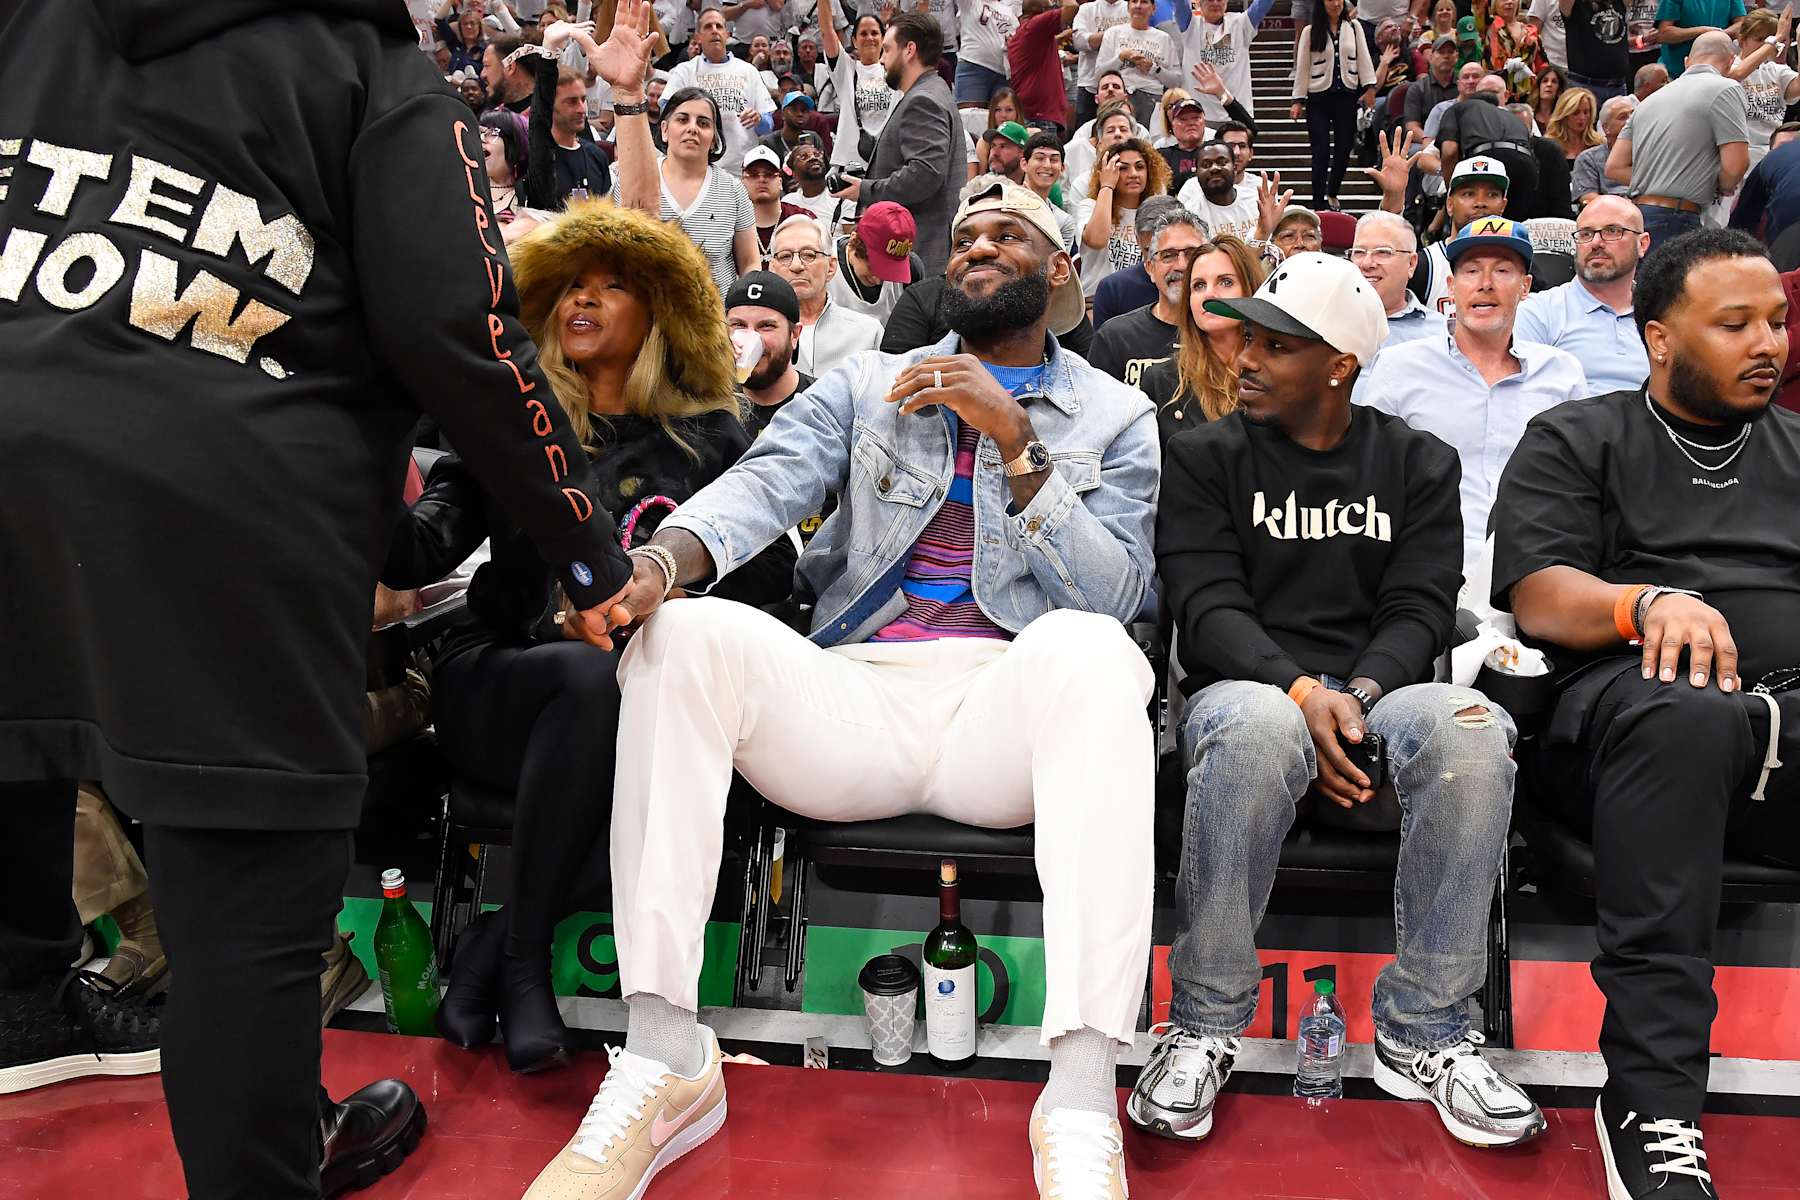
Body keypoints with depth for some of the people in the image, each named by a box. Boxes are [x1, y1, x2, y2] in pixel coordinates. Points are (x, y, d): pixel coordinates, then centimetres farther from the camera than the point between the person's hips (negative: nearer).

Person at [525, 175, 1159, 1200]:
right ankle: (664, 1057, -25)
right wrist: (661, 557, -22)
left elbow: (1120, 595, 2)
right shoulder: (869, 386, 20)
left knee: (1087, 648, -35)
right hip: (854, 693, 2)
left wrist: (1018, 443, -9)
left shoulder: (1115, 415, 17)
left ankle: (1083, 1110, -39)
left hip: (1009, 704, -1)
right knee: (689, 631, -25)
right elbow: (764, 483, 0)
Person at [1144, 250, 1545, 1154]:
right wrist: (1301, 692, -22)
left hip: (1379, 685, 2)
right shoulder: (1206, 456, 7)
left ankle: (1424, 1032, -19)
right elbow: (1206, 606, -5)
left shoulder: (1418, 465, 13)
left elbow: (1418, 611, 3)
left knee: (1473, 732, -33)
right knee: (1258, 730, -40)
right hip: (1247, 686, -2)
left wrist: (1358, 695, -18)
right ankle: (1203, 1028, -24)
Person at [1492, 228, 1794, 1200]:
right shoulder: (1576, 440, 17)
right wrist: (1651, 601, -18)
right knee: (1684, 713, -38)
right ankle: (1652, 1102, -36)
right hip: (1633, 702, -3)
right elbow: (1537, 599, 2)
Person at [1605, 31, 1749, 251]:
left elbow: (1614, 167, 16)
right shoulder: (1725, 89, 0)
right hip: (1675, 220, -7)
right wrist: (1721, 189, 11)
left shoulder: (1650, 100, 22)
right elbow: (1736, 165, -10)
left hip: (1635, 213, 8)